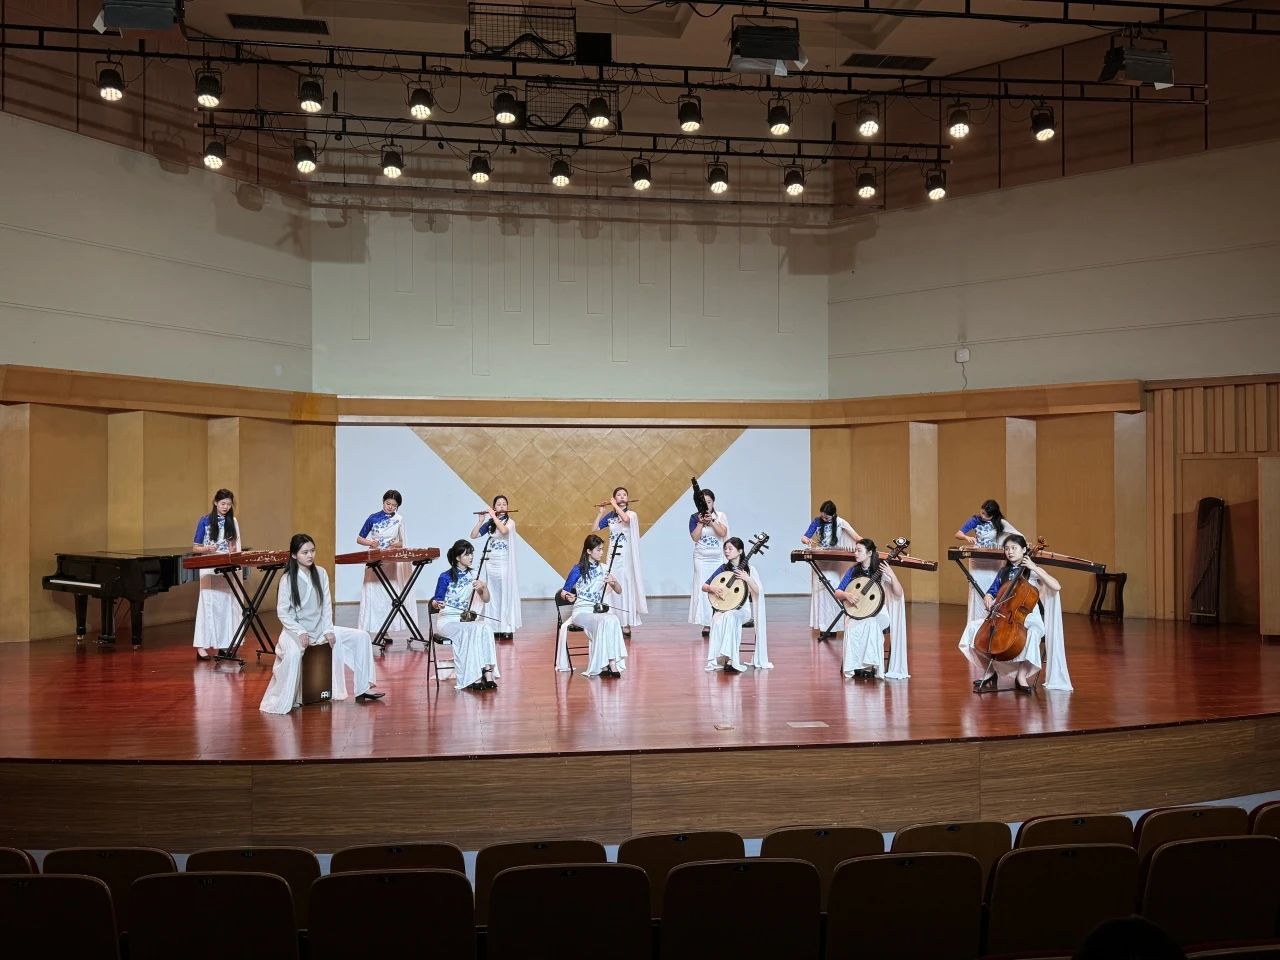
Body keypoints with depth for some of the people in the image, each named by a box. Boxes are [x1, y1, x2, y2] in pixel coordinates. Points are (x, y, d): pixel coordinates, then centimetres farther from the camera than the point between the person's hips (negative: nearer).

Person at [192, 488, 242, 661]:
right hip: (210, 568, -3)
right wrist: (207, 549, -18)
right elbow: (195, 547, 1)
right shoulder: (205, 521, 0)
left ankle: (224, 644, 9)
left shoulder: (233, 522, 9)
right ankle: (202, 647, -4)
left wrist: (235, 552, -9)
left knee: (228, 604, 3)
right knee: (209, 604, -6)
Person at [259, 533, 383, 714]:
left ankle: (361, 691, 3)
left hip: (320, 629, 6)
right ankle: (280, 702, -23)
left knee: (361, 637, -3)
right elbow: (283, 613, -11)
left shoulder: (321, 573, 2)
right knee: (294, 653, -39)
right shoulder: (287, 579, -10)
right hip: (296, 631, -5)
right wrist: (300, 632, -23)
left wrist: (328, 630, -6)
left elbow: (326, 605, 5)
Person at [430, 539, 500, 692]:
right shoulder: (445, 577, -6)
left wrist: (484, 586, -10)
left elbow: (486, 600, 10)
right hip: (447, 621, -5)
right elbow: (436, 602, -5)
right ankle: (471, 678, -30)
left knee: (486, 628, -27)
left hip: (465, 619, 5)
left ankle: (487, 673, -32)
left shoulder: (472, 576, 9)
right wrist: (436, 604, -28)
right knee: (470, 631, -33)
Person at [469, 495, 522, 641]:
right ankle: (495, 628, 9)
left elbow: (504, 530, -25)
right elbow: (473, 535, 3)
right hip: (492, 563, 4)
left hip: (505, 563, -4)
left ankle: (508, 628, -2)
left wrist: (493, 516, -16)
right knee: (493, 596, 5)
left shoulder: (510, 521, -3)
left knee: (506, 595, -4)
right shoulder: (490, 523, 8)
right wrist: (481, 520, -7)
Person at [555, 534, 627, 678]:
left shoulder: (603, 568, 11)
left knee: (613, 620, -32)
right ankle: (604, 665, -31)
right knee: (603, 622, -35)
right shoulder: (578, 569, -1)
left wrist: (614, 581, -10)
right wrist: (568, 597, -21)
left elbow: (619, 591, 12)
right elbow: (563, 592, 2)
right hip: (582, 611, -4)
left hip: (600, 610, 4)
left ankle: (611, 663, -34)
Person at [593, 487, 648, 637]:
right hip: (613, 556, 3)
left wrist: (615, 506, -12)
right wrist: (601, 512, 0)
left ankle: (627, 625, -2)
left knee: (626, 588, -5)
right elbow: (594, 529, 7)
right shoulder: (610, 516, 9)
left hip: (626, 557, -3)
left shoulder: (632, 514, -1)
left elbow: (626, 519, -25)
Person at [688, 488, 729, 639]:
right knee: (703, 589, -5)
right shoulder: (694, 517, 3)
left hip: (718, 558, 0)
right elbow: (695, 537, -7)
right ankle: (706, 624, -4)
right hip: (701, 559, 0)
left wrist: (711, 521, -16)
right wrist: (701, 522, -14)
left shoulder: (721, 515, 4)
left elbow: (723, 533, -9)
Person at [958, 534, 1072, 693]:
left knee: (1033, 632, -39)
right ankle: (990, 672, -2)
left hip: (1028, 617, -5)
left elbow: (1056, 587, -16)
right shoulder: (1004, 572, 12)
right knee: (974, 627, -14)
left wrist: (1035, 568, -19)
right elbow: (992, 591, 16)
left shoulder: (1033, 571, -3)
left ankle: (1021, 676, -22)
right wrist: (988, 598, -8)